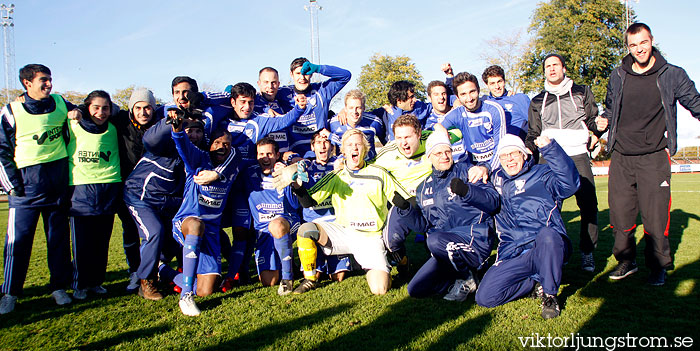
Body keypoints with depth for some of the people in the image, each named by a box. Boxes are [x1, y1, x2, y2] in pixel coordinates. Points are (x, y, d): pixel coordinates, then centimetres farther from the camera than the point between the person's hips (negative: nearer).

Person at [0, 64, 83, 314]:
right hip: (27, 183, -3)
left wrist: (77, 112, 4)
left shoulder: (60, 104, 7)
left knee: (59, 236, 9)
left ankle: (59, 287, 20)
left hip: (58, 180, 3)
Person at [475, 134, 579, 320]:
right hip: (512, 256, 4)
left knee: (547, 234, -41)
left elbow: (569, 184, -11)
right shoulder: (496, 179, 23)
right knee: (484, 297, -17)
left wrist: (549, 148, -20)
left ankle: (550, 294, -17)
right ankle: (536, 282, 6)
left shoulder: (541, 174, 9)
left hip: (547, 247, -3)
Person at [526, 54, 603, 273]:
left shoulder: (582, 93, 16)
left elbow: (593, 121, 12)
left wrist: (599, 125, -11)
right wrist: (528, 151, -1)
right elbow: (533, 134, 18)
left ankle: (587, 252, 2)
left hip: (577, 156, -1)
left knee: (588, 204, -9)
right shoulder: (538, 102, 19)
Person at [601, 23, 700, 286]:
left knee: (655, 216, -3)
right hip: (621, 157, 3)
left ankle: (658, 267, 15)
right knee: (620, 213, 4)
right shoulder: (617, 77, 11)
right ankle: (626, 261, 23)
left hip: (653, 157, -3)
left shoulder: (672, 76, 3)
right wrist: (604, 120, 5)